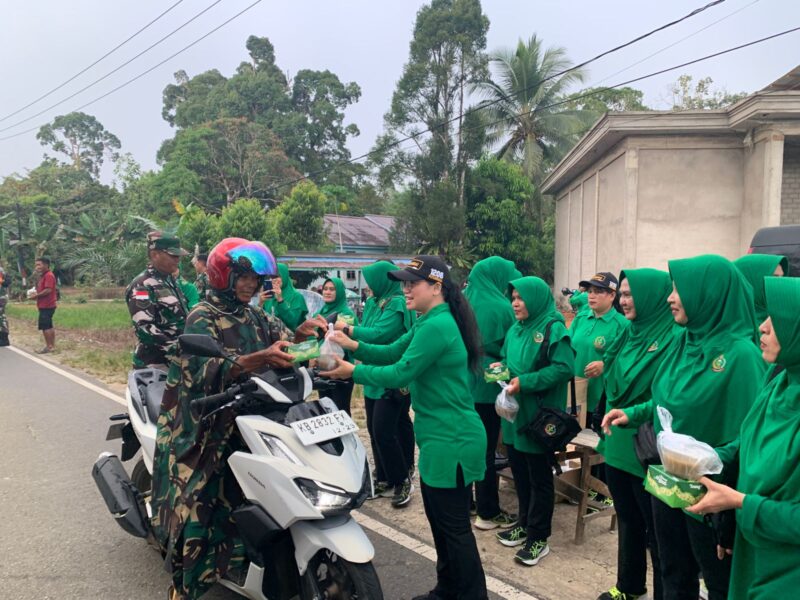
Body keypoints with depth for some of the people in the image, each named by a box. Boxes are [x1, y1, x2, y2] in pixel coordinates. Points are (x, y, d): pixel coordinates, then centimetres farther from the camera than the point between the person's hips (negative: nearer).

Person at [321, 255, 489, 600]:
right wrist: (355, 346, -2)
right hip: (440, 438, 11)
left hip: (451, 441, -11)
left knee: (455, 526, 2)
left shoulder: (436, 327, -22)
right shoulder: (430, 322, 12)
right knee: (439, 519, 21)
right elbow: (392, 354, 13)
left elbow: (400, 374, -22)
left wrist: (352, 371, -13)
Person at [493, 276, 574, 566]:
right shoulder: (515, 330, 11)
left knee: (539, 478, 3)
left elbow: (564, 368, -22)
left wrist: (525, 382, -23)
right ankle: (525, 524, 33)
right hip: (514, 412, 8)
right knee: (519, 472, 17)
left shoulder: (553, 329, -14)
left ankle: (538, 537, 14)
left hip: (540, 415, -8)